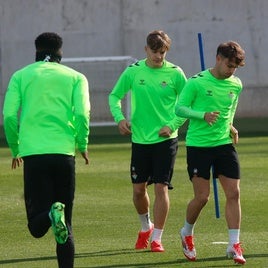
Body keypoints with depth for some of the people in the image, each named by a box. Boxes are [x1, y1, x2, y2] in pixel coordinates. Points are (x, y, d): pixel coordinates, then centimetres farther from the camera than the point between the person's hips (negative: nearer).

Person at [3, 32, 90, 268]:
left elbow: (9, 116, 2)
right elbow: (82, 114, -3)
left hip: (32, 153, -1)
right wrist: (82, 146, 12)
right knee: (66, 224, 11)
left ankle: (50, 215, -34)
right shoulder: (75, 77, 10)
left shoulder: (21, 76, 11)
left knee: (37, 227, -1)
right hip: (64, 152, 1)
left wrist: (15, 149, 16)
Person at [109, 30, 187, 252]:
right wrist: (119, 118, -7)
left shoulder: (175, 73, -4)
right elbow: (114, 96, 9)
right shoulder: (133, 72, -1)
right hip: (140, 139, 2)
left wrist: (173, 125, -9)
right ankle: (146, 227, 34)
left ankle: (157, 238, -1)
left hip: (165, 140, -2)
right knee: (138, 188, 8)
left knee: (161, 187, -8)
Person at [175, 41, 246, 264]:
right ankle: (187, 233, 24)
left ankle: (234, 245, -2)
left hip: (224, 144, 5)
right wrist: (203, 115, -23)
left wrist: (229, 126, 13)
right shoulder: (197, 82, -10)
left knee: (234, 193, -6)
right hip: (198, 145, -4)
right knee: (202, 197, -4)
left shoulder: (236, 85, 6)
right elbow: (180, 108, -10)